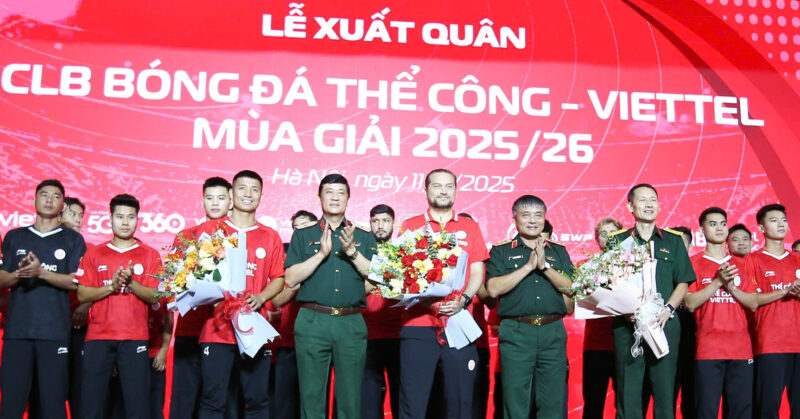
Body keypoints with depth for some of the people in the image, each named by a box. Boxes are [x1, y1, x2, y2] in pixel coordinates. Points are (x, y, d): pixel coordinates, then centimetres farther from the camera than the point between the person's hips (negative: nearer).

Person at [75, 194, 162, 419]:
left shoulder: (150, 255, 8)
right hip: (98, 337, 1)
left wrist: (130, 283, -15)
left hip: (135, 339, -1)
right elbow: (82, 295, 4)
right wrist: (112, 285, -10)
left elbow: (155, 297, 1)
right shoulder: (94, 254, 12)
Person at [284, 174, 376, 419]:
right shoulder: (303, 236, 12)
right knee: (311, 395, 0)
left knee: (350, 397, 2)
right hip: (312, 322, -1)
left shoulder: (364, 237, 14)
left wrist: (352, 251, -8)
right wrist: (321, 254, -8)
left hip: (352, 324, 1)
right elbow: (291, 279, 1)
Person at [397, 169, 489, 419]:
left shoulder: (470, 227, 15)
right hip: (418, 325, -1)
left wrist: (463, 300, -9)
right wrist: (425, 300, -12)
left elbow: (477, 272, 10)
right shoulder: (410, 226, 11)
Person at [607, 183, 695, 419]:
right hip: (627, 325, -1)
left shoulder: (673, 241, 14)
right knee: (628, 393, -2)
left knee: (665, 391, 1)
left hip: (665, 324, 1)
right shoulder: (617, 241, 9)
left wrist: (668, 309, -7)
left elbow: (683, 283, 10)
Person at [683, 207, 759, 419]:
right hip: (708, 348, -3)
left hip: (741, 347, 3)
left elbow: (753, 304, 9)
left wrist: (730, 285, -6)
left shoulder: (741, 264, 15)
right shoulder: (694, 263, 5)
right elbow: (690, 303, -5)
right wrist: (718, 281, -11)